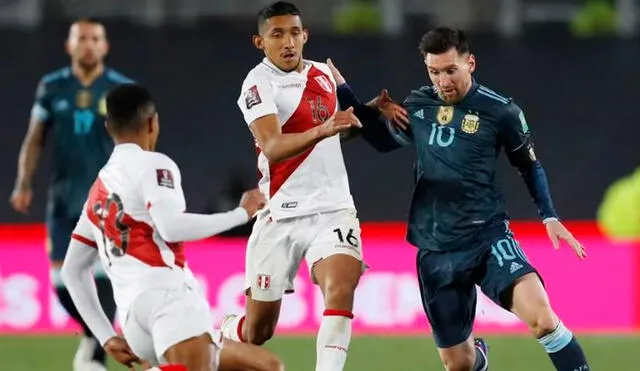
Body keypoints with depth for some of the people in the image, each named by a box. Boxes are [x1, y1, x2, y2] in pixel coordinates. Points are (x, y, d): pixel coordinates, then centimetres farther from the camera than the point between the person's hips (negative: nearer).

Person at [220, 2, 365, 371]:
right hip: (283, 214, -4)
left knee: (341, 288, -25)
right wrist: (321, 131, -43)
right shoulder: (259, 84, -10)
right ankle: (219, 336, 40)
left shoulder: (323, 73, 10)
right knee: (258, 330, 6)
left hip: (333, 207, 4)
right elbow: (272, 147, -27)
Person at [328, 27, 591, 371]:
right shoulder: (416, 106, 4)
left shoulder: (500, 111, -6)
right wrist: (343, 90, 13)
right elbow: (383, 139, 23)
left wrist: (549, 217, 0)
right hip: (435, 250, 3)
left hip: (487, 237, -3)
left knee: (543, 319, -30)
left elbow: (529, 165, 9)